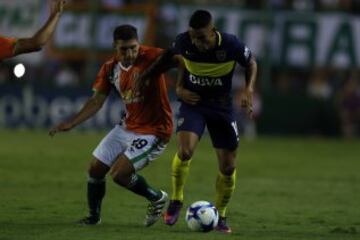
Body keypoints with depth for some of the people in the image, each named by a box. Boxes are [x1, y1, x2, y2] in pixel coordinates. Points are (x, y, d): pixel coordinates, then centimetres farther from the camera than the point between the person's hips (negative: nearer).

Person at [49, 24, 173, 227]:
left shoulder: (151, 57, -22)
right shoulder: (111, 69, -1)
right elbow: (97, 101, 5)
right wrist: (72, 123, -3)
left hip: (154, 132, -7)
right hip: (129, 127, 7)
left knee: (119, 174, -17)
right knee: (96, 168, 9)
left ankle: (157, 198, 9)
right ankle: (94, 216, 30)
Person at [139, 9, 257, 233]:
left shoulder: (231, 44, -22)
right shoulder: (184, 42, -18)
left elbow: (251, 63, -2)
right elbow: (172, 56, 7)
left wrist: (249, 91, -14)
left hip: (222, 106, 0)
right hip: (193, 102, 0)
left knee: (228, 167, 1)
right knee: (185, 151, -25)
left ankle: (221, 215, 24)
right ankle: (176, 201, -2)